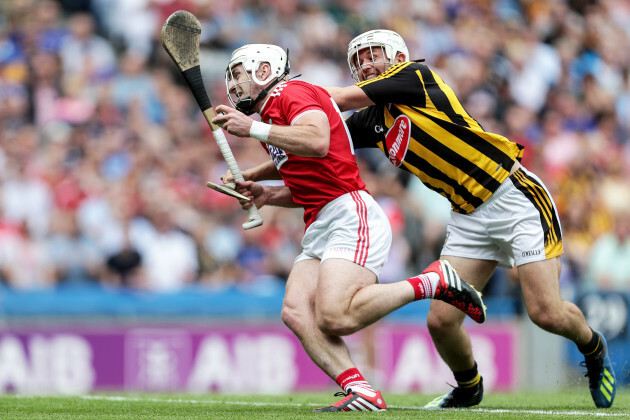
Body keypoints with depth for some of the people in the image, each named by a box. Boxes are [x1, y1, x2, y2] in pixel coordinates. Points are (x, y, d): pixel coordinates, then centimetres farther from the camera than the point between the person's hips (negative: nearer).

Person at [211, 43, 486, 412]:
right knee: (296, 313, -14)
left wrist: (253, 128, -18)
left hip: (351, 217, -10)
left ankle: (434, 282, -9)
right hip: (319, 229, 10)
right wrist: (267, 195, 15)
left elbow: (318, 142, -24)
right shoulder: (269, 115, 27)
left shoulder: (292, 93, -3)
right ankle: (361, 392, -25)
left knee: (335, 318, -26)